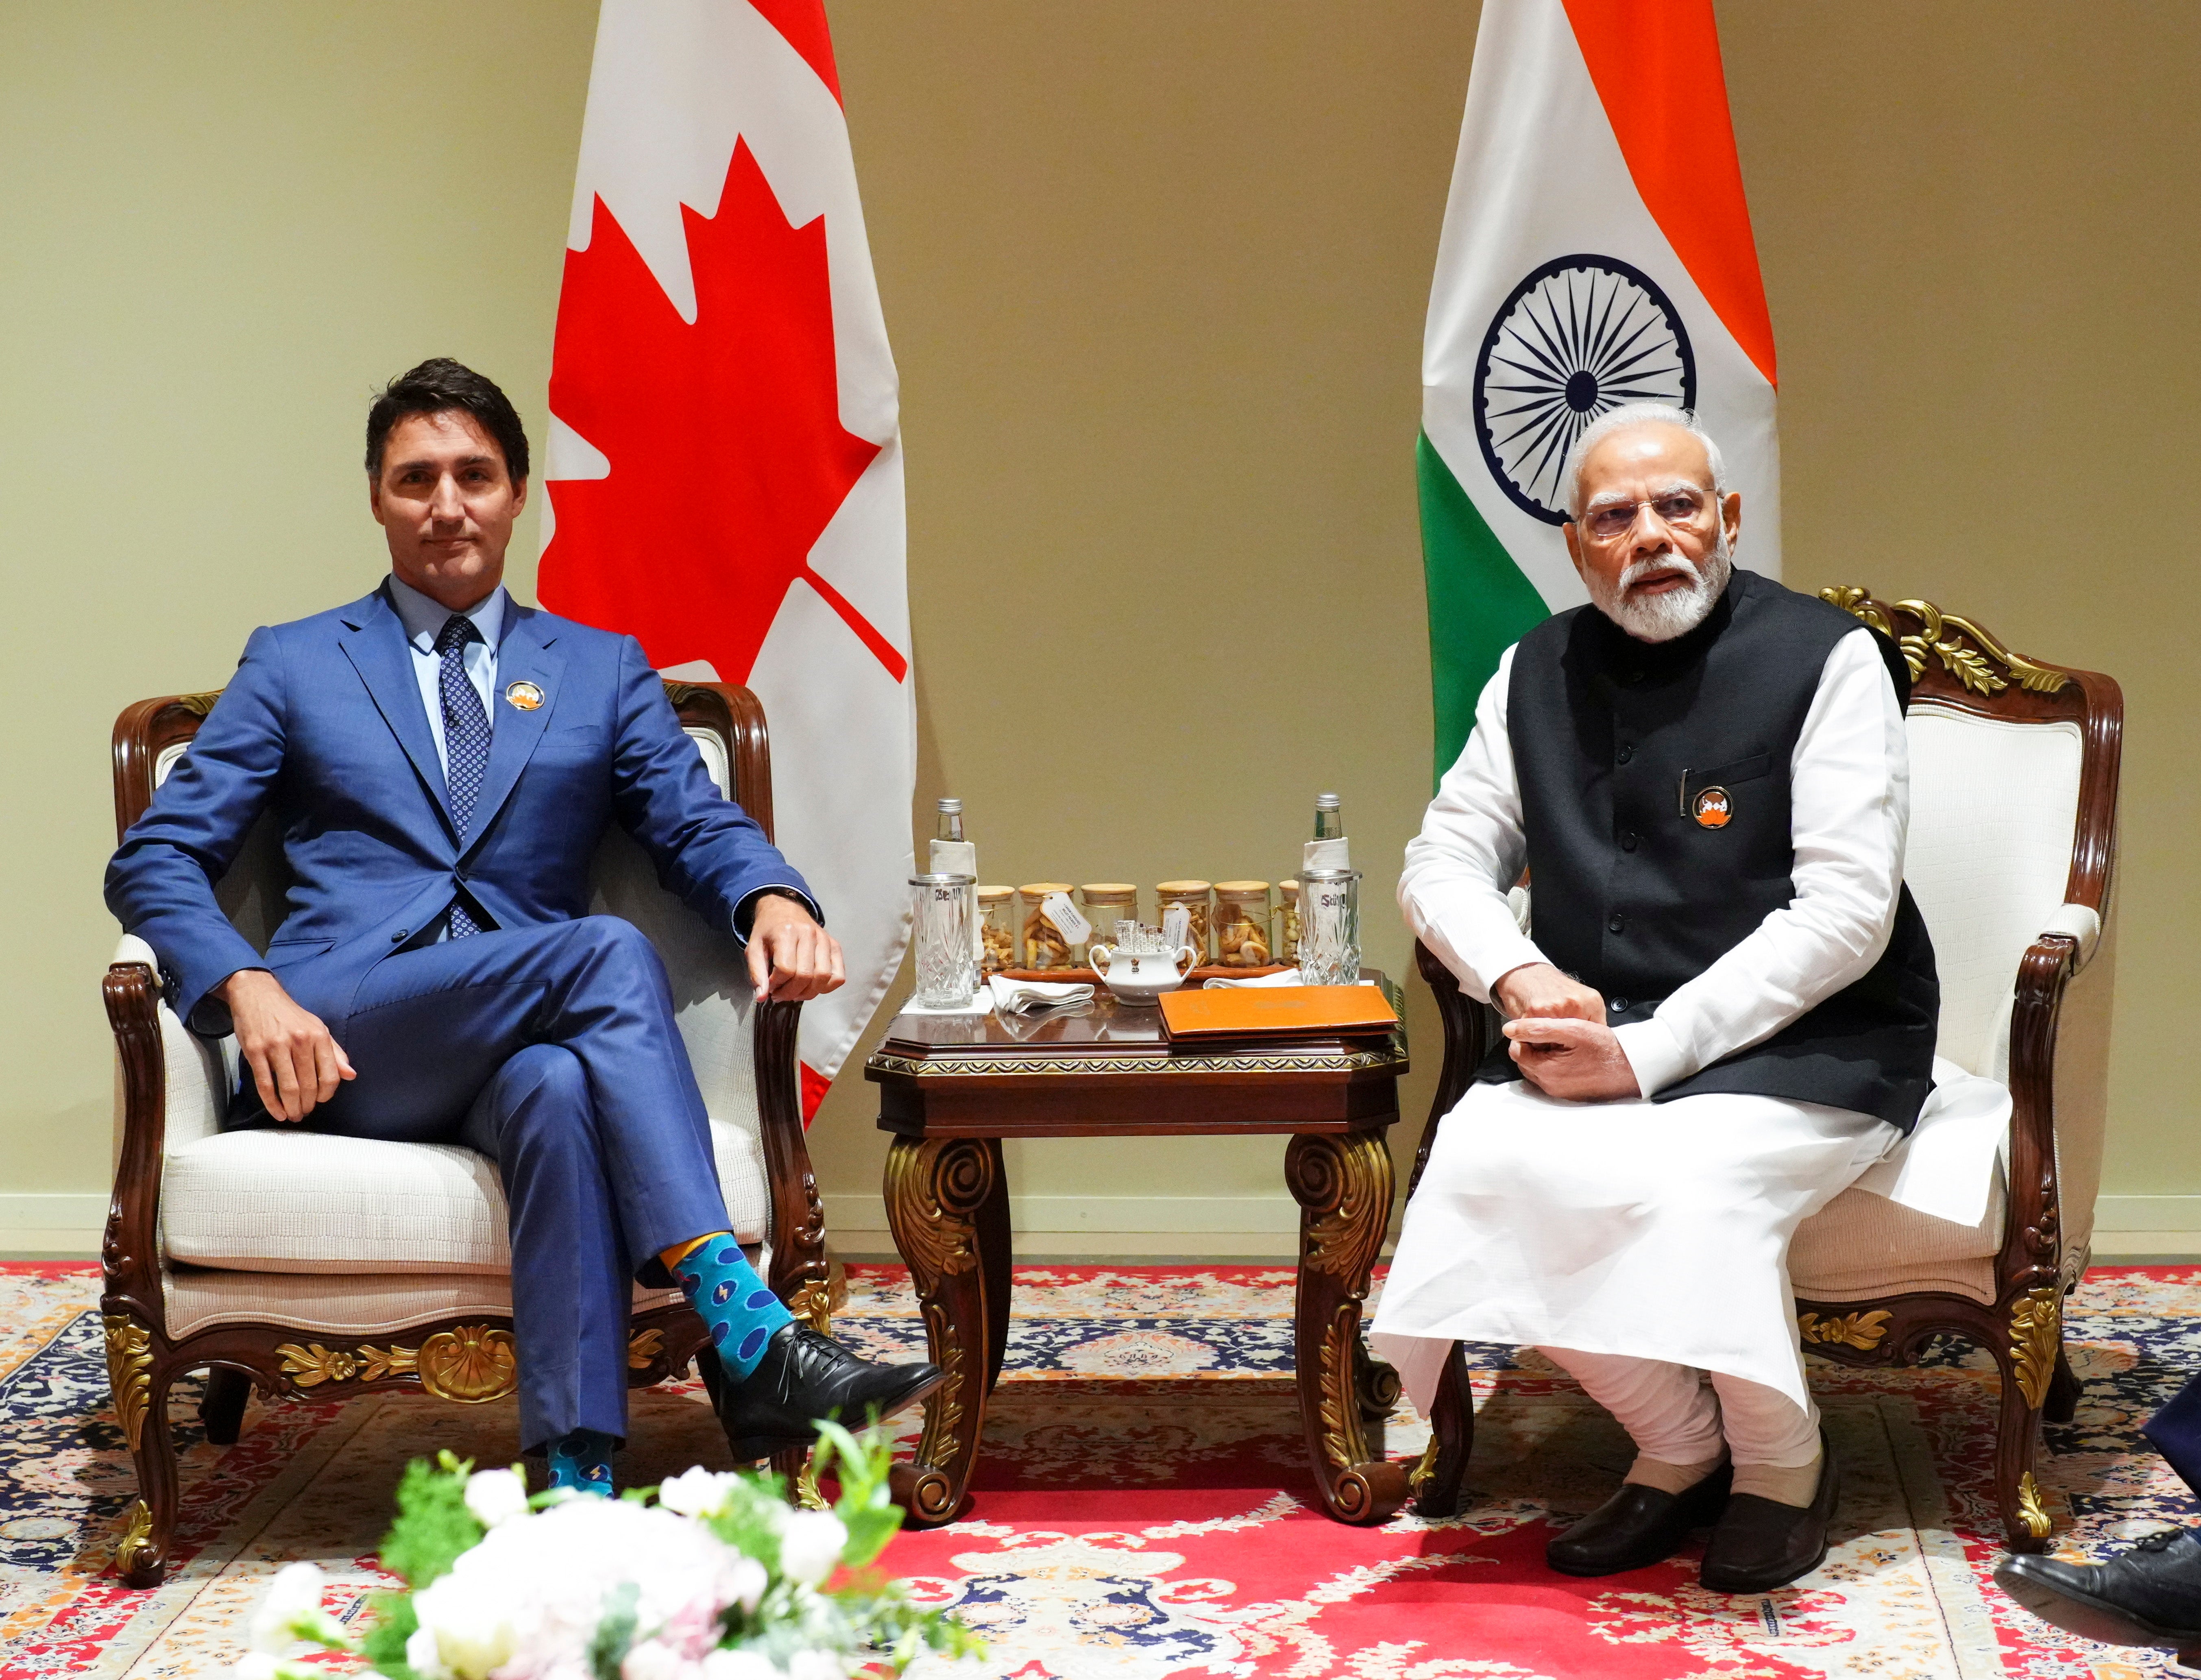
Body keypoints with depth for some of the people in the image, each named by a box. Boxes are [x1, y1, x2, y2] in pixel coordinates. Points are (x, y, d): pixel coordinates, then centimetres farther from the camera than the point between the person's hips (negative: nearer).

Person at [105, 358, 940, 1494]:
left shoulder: (603, 672, 23)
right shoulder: (294, 666, 19)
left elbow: (698, 827, 10)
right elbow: (155, 861, 11)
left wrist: (774, 900, -16)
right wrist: (246, 988, -11)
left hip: (514, 1051, 2)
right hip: (335, 1047, -1)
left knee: (560, 1088, -39)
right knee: (608, 955, -32)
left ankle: (575, 1481, -48)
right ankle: (748, 1337, -42)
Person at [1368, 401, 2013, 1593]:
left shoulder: (1827, 659, -6)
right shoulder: (1541, 672, 11)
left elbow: (1846, 915, -13)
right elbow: (1443, 864, 13)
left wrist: (1650, 1052, -19)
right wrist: (1519, 976, -10)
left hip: (1807, 1049, -4)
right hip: (1596, 1037, 5)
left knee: (1689, 1181, -34)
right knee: (1482, 1164, -26)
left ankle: (1783, 1465, -4)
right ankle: (1677, 1449, -4)